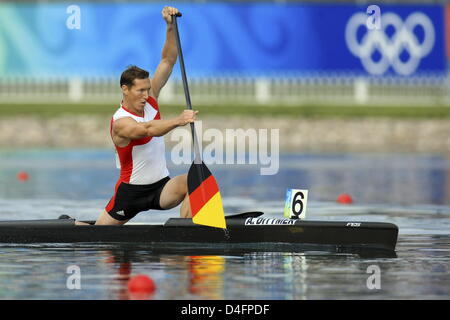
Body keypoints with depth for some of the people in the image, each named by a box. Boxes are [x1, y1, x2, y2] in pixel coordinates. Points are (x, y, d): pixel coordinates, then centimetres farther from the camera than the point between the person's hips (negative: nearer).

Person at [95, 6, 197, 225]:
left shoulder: (149, 99, 1)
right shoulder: (120, 122, -20)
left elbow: (168, 61, 1)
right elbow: (148, 129, -42)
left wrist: (170, 27, -12)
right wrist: (178, 121, -57)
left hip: (162, 186, 5)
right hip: (132, 191, -5)